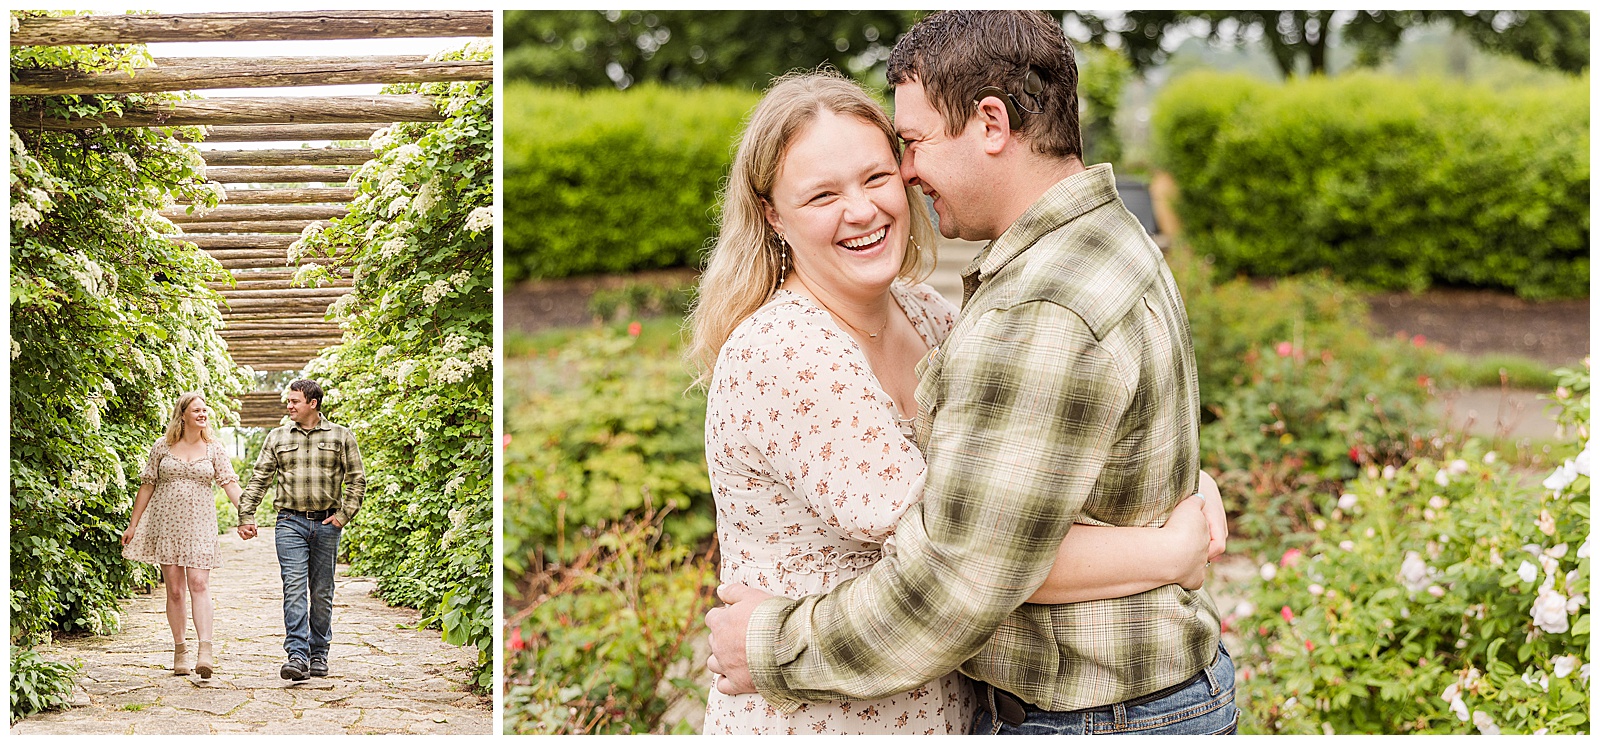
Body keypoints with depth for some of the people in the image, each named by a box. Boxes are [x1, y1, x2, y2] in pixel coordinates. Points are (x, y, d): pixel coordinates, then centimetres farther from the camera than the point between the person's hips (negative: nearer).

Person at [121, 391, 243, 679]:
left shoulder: (214, 448, 6)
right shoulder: (162, 447, 5)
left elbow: (229, 482, 0)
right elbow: (147, 485, 9)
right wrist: (133, 524, 9)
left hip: (200, 525, -1)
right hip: (166, 524, 1)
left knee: (199, 583, -13)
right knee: (174, 589, 3)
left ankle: (205, 650, -21)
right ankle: (180, 651, 12)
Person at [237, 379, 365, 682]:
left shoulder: (341, 436, 6)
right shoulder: (277, 437, 10)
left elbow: (357, 479, 7)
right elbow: (259, 479, 10)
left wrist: (344, 515, -2)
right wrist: (246, 516, 3)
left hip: (326, 523, 0)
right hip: (291, 523, 0)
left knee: (322, 593, 7)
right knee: (294, 588, -13)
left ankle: (319, 654, 18)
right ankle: (297, 656, -20)